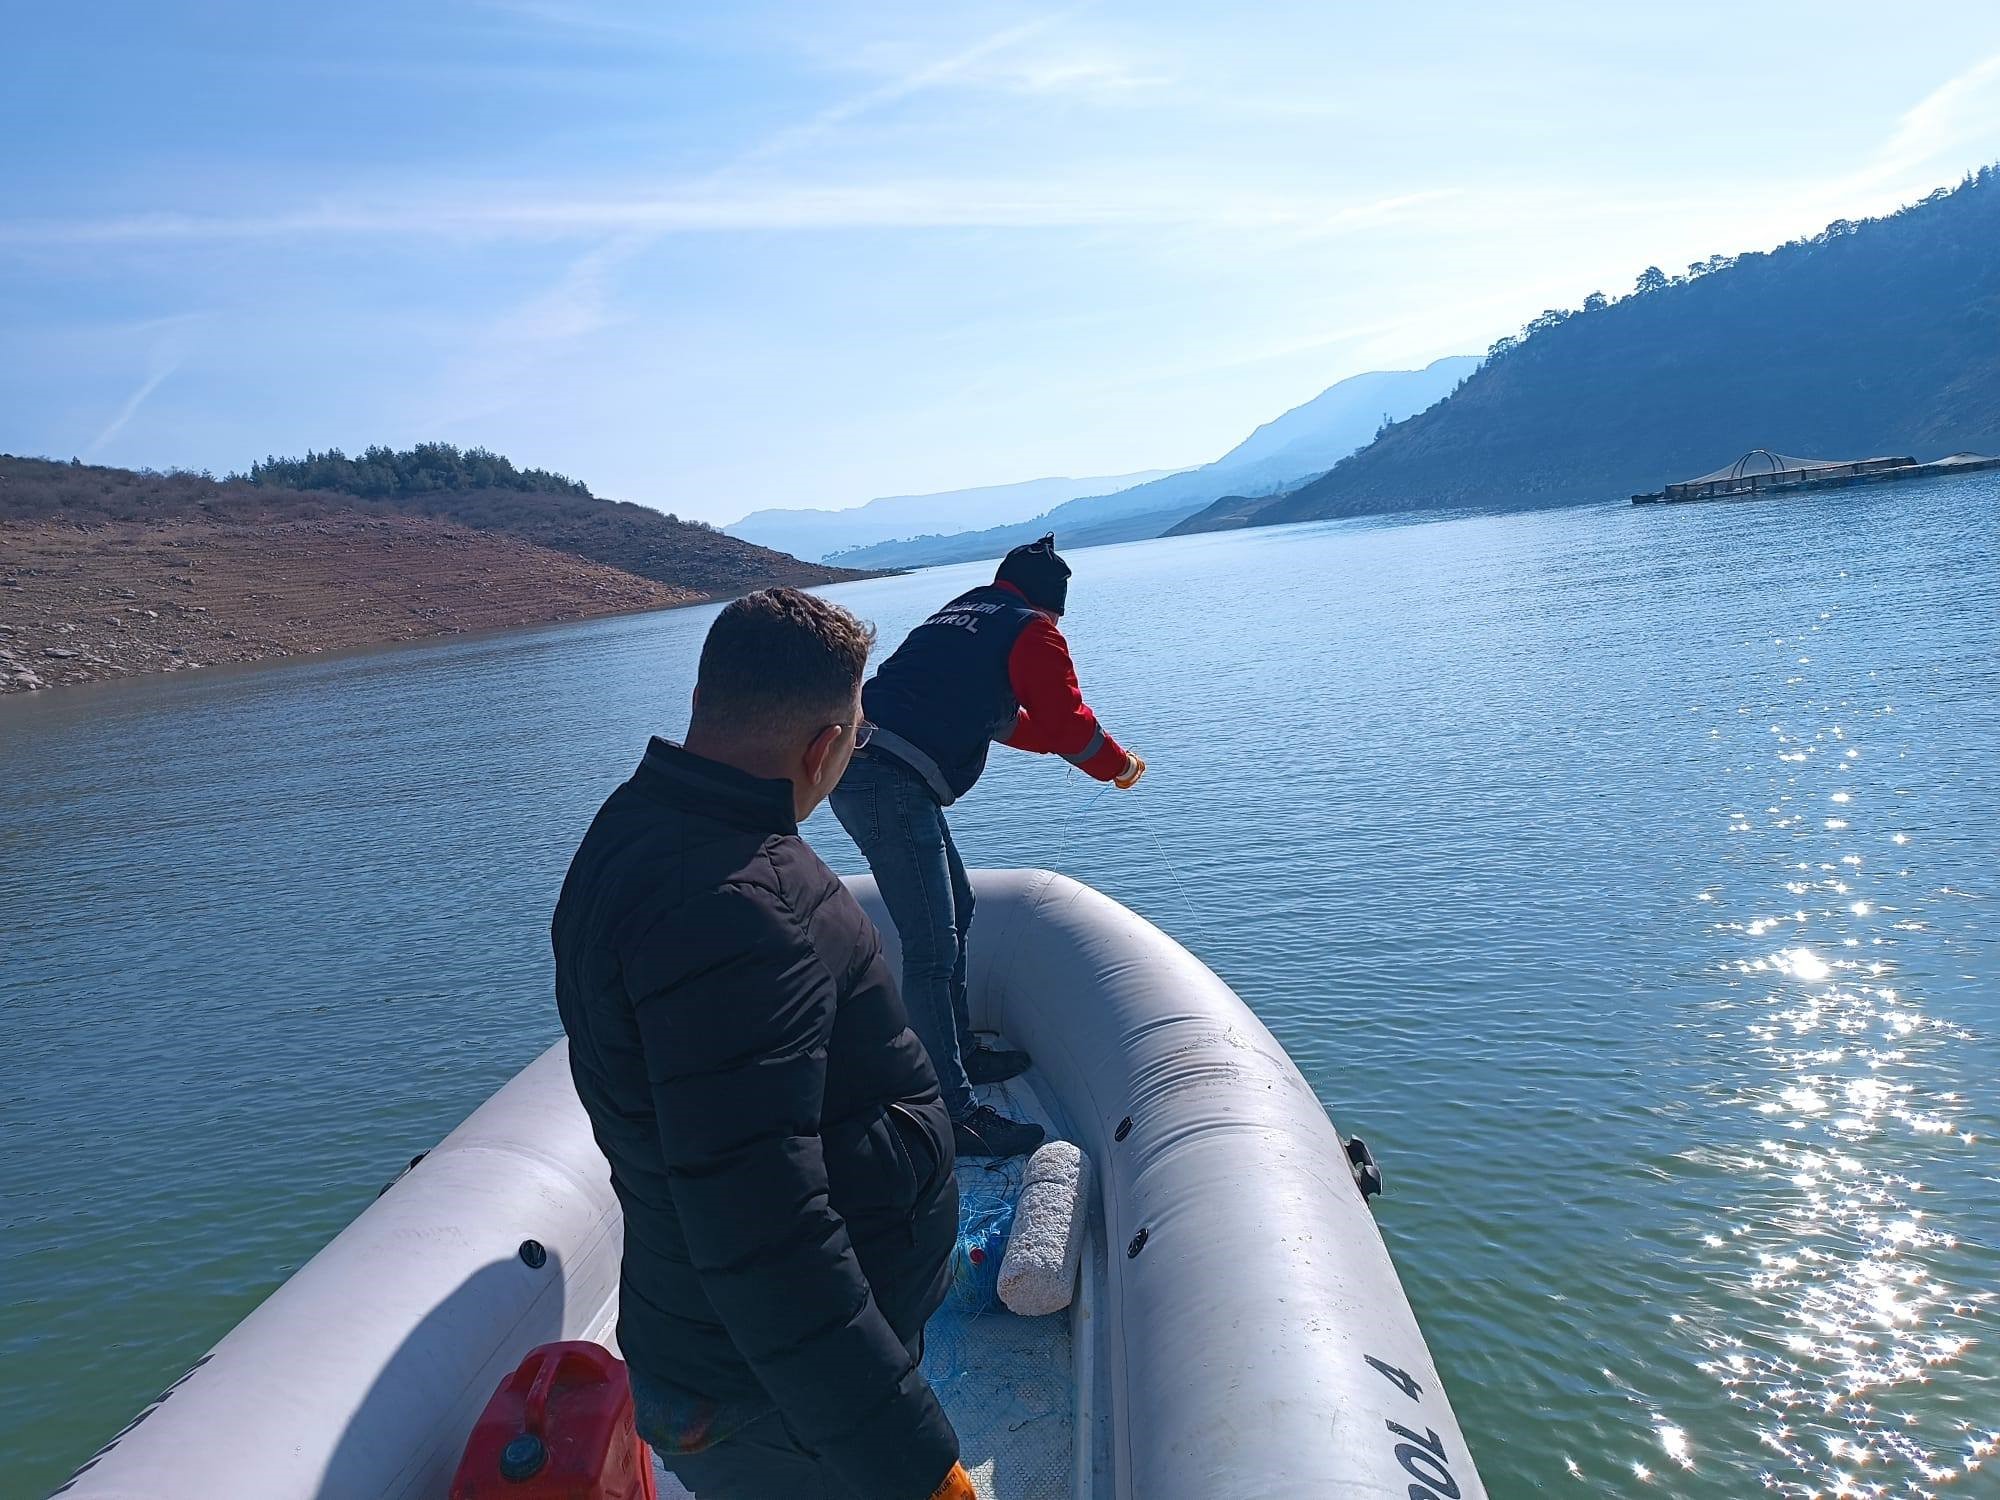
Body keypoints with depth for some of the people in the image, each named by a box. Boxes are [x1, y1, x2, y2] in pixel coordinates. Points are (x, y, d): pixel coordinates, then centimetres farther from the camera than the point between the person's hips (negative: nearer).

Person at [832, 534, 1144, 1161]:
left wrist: (1055, 738, 43)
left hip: (859, 772, 10)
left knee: (955, 912, 22)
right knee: (933, 948, -9)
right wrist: (1121, 765, 16)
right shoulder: (1032, 631, 0)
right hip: (892, 785, -10)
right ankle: (954, 1113, -5)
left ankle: (960, 1055, 34)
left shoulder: (960, 613, 25)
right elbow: (1068, 725, -2)